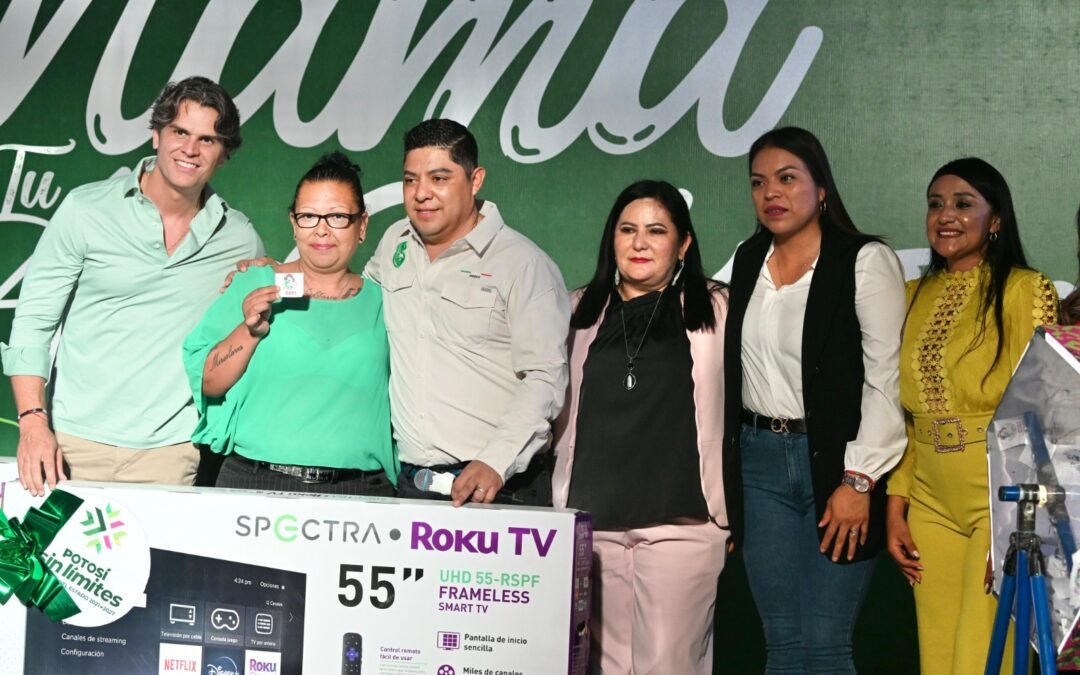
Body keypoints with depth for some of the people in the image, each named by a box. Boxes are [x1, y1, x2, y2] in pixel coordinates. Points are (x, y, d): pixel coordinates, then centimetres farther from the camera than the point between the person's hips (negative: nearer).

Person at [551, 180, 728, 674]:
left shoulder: (714, 310, 3)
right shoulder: (582, 311, 13)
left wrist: (731, 509, 0)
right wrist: (562, 504, 16)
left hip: (682, 522, -3)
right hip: (592, 521, 3)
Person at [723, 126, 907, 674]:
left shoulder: (866, 261, -5)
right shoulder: (748, 260, 12)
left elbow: (886, 380, -10)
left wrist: (859, 481, -15)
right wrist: (726, 480, 12)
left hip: (834, 462, -5)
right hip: (759, 462, 5)